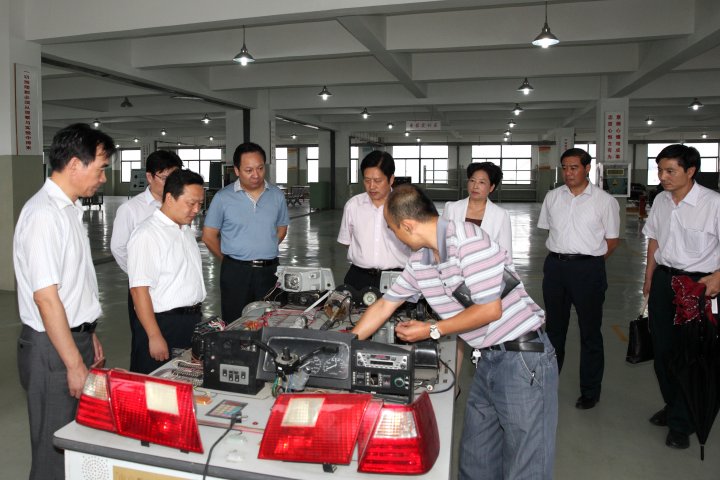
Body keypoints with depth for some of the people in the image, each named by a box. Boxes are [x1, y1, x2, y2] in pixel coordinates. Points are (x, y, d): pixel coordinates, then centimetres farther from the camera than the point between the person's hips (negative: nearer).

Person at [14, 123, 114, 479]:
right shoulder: (43, 215, -19)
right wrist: (74, 363, -19)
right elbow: (45, 297, -22)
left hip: (76, 337, 9)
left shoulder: (69, 208, 10)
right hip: (53, 348, -9)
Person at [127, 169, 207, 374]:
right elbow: (139, 290, -18)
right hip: (164, 325, -8)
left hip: (194, 322, 8)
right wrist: (155, 337, -20)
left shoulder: (187, 230, 14)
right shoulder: (146, 235, -14)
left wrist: (197, 316, 15)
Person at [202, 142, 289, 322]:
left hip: (270, 270, 3)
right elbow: (209, 236, 2)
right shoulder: (223, 198, -4)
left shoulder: (277, 195, 5)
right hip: (236, 272, -2)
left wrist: (264, 252, 9)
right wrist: (230, 259, 5)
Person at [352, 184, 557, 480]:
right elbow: (383, 307, 14)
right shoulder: (419, 262, 5)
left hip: (523, 358, -8)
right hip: (487, 359, 8)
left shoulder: (468, 240, -20)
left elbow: (490, 309, -21)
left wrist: (432, 331, -12)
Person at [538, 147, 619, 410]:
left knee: (590, 332, 6)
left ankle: (590, 391, 20)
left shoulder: (604, 201, -4)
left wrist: (590, 259, -3)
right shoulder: (552, 197, 6)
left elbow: (612, 241, 1)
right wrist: (561, 257, 8)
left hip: (588, 268, -3)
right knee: (554, 328, 15)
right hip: (555, 266, 4)